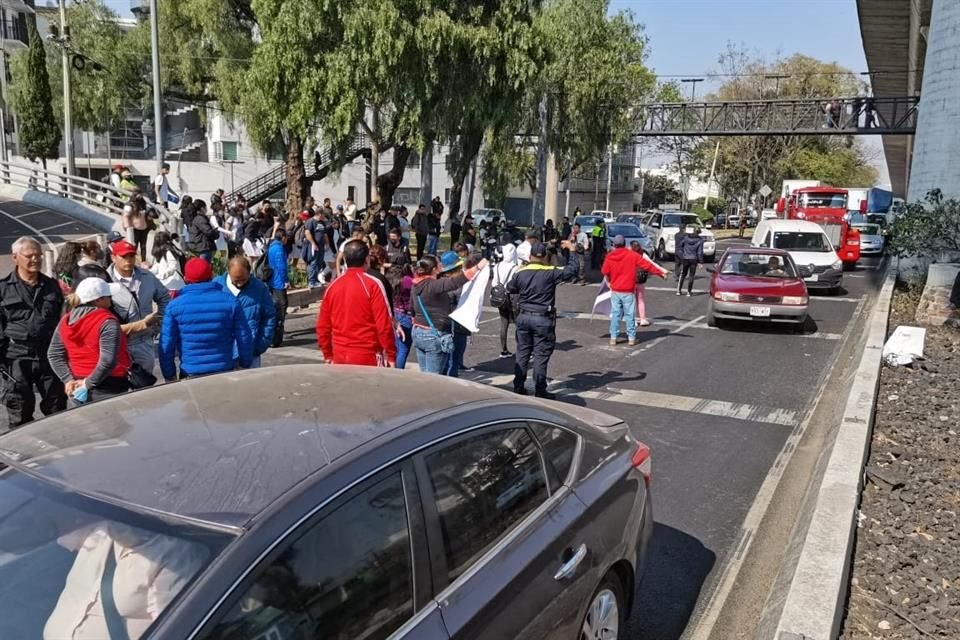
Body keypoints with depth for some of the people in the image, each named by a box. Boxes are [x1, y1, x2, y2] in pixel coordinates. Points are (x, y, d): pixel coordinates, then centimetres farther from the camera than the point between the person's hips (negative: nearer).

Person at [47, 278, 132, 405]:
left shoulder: (66, 321, 7)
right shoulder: (107, 322, -17)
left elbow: (54, 354, 8)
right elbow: (108, 360, -25)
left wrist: (68, 379, 2)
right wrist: (88, 383, -14)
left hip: (78, 389, 7)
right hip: (107, 390, -7)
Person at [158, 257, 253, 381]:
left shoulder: (174, 306, -6)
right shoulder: (230, 301, -4)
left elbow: (166, 345, -4)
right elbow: (245, 338, -3)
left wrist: (169, 376, 7)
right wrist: (245, 364, 11)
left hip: (190, 376, -1)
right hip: (225, 373, 1)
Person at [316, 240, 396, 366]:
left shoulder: (333, 286, 4)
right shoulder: (372, 284, -10)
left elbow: (322, 326, 8)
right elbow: (384, 324, -13)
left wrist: (328, 355, 18)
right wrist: (391, 355, -4)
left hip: (339, 357, 5)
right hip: (368, 357, -5)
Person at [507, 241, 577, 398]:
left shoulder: (520, 273, 0)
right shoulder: (550, 273, -11)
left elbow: (510, 288, 15)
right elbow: (571, 271, -10)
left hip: (523, 316, 4)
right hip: (543, 319, -4)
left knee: (522, 353, 13)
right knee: (541, 355, 2)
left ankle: (519, 387, 18)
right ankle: (540, 391, 5)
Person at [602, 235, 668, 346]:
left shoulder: (609, 257, -3)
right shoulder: (633, 256, -8)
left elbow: (604, 272, 5)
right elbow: (647, 265, -5)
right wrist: (660, 272, 4)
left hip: (615, 291, 2)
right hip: (628, 291, -2)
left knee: (615, 314, 9)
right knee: (630, 315, 6)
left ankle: (613, 338, 7)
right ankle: (631, 338, 9)